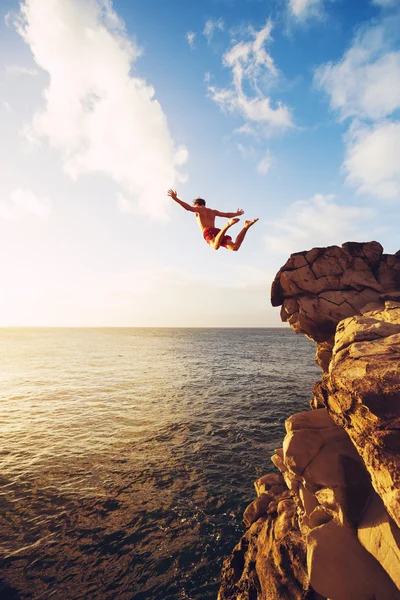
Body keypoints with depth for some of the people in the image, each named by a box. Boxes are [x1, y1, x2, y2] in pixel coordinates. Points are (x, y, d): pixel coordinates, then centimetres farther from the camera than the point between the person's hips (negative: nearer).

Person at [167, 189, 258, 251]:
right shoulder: (213, 211, 35)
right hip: (217, 231, 6)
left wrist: (175, 198, -2)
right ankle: (246, 226, -17)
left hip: (209, 232, -6)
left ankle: (228, 225, -51)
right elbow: (227, 214, 39)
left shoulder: (199, 209, 18)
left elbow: (188, 207, 0)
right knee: (234, 247, -6)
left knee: (215, 246, -38)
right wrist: (237, 214, 56)